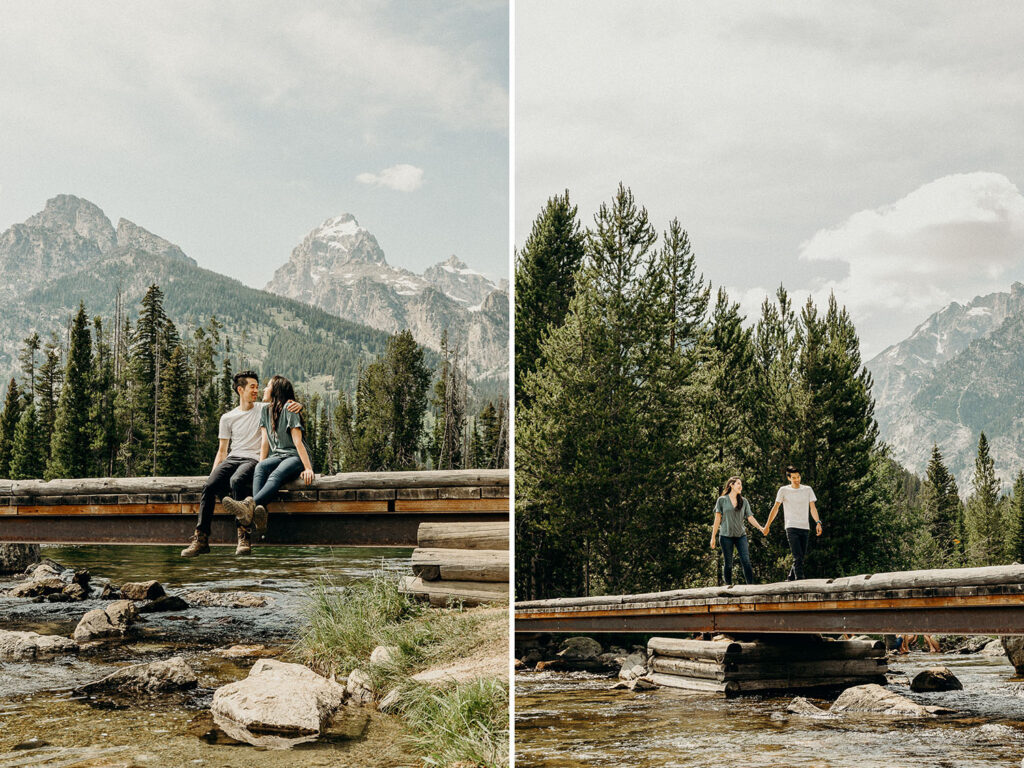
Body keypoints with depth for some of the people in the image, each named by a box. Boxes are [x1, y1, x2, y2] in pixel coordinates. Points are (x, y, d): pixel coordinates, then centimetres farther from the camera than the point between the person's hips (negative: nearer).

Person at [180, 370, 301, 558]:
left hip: (253, 460, -3)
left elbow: (288, 409, 9)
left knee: (236, 481, -37)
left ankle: (243, 536, -35)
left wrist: (298, 405, -17)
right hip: (231, 459, 3)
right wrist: (213, 473, 3)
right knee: (209, 486, -26)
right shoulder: (227, 418, 18)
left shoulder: (264, 409, 12)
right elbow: (222, 451, 18)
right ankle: (201, 539, -28)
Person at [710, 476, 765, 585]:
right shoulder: (722, 500, 4)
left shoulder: (744, 501, 12)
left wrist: (760, 528, -10)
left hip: (741, 535, 2)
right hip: (726, 536, -2)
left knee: (746, 562, -10)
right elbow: (717, 519, 4)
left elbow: (750, 517, 7)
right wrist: (713, 537, 1)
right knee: (728, 564, 1)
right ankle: (729, 586, 8)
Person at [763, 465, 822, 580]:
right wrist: (767, 525, 7)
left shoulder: (808, 489, 11)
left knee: (801, 557, 6)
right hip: (791, 528, -3)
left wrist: (818, 522, -8)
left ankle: (790, 579, 20)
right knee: (798, 557, -15)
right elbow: (775, 508, 8)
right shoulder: (784, 490, 4)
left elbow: (813, 508, 7)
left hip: (805, 528, 4)